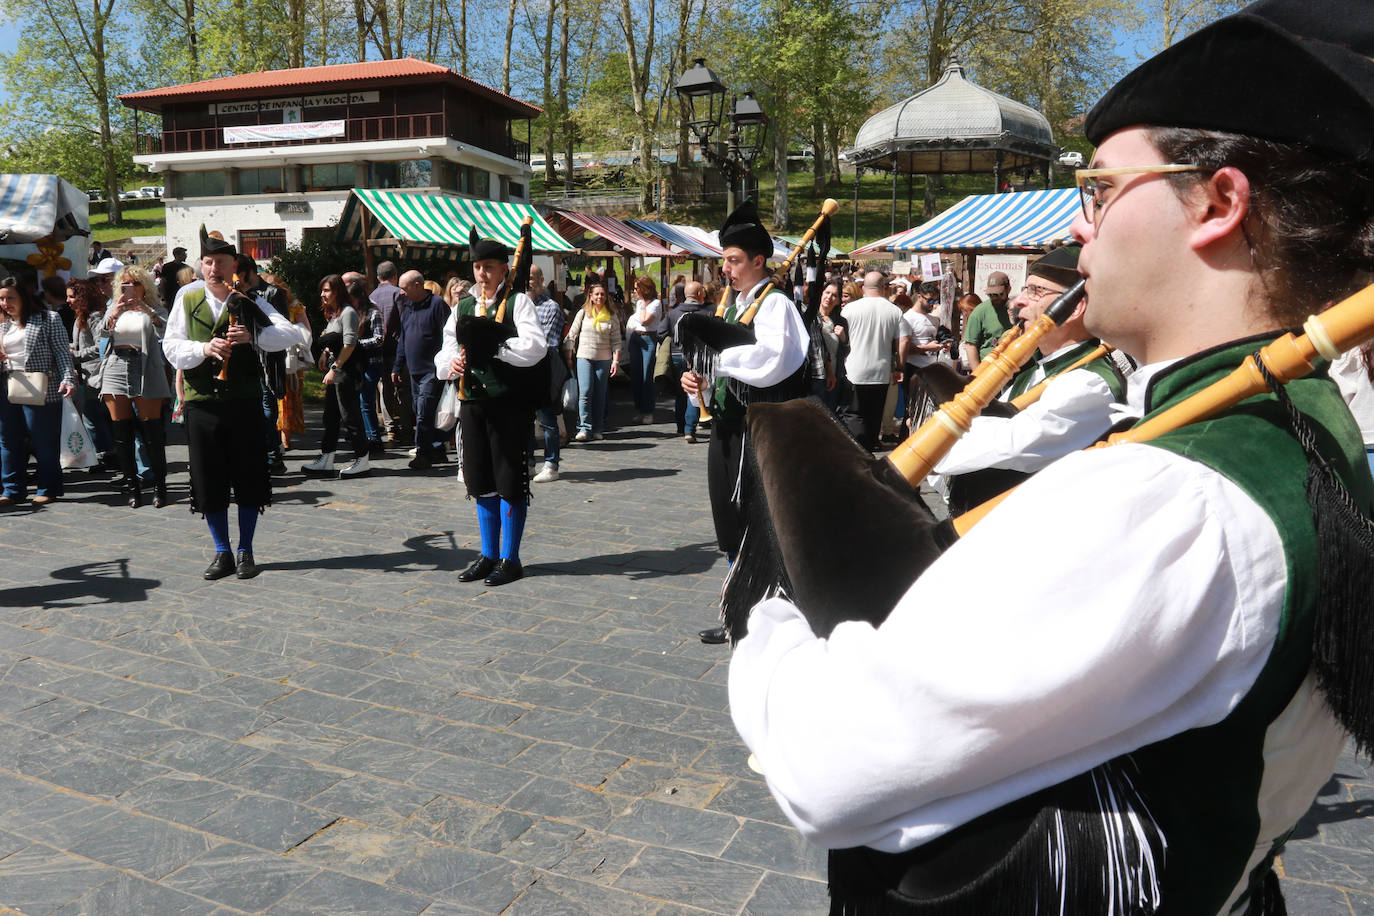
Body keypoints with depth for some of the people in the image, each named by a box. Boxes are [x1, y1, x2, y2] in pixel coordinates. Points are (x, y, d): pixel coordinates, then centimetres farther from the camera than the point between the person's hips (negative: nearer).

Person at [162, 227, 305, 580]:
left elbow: (292, 334, -8)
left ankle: (245, 551, 16)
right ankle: (222, 552, 18)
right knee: (208, 480, 5)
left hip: (245, 400, -1)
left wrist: (252, 336, -24)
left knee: (248, 477, 3)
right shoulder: (188, 300, 7)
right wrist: (204, 348, -17)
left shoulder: (250, 303, 3)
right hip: (202, 401, 1)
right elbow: (171, 347, 2)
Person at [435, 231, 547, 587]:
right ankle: (489, 555, 25)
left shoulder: (518, 302, -3)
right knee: (481, 483, 13)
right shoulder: (463, 307, 16)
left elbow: (535, 347, -16)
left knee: (510, 484, 0)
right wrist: (451, 362, -7)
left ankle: (510, 559, 12)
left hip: (510, 403, -6)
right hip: (472, 402, 6)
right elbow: (445, 353, 15)